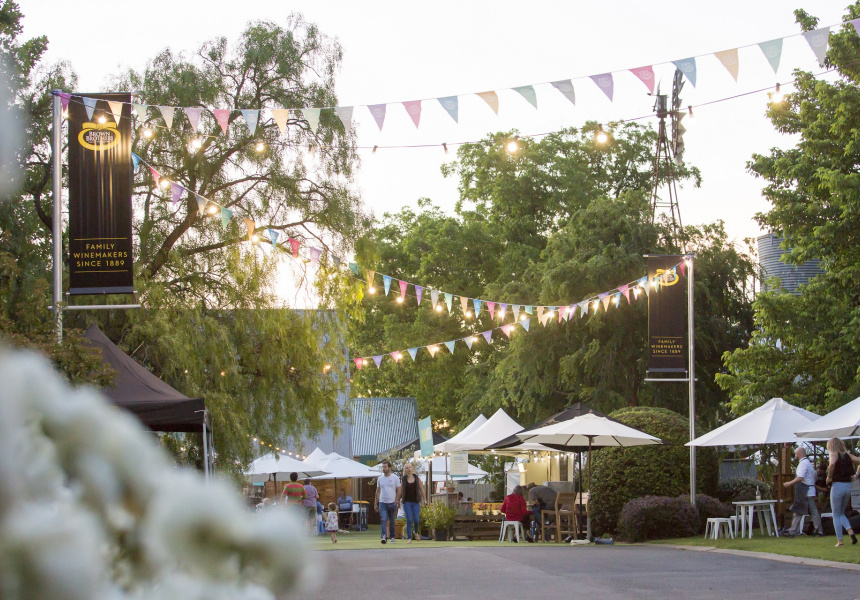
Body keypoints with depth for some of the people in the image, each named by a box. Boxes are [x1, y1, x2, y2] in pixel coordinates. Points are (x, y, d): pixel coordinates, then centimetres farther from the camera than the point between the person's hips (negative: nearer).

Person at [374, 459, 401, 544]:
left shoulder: (394, 478, 1)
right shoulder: (380, 478, 9)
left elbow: (398, 490, 1)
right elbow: (378, 491, 14)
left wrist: (396, 501, -8)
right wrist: (375, 503, 10)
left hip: (392, 503, -1)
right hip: (382, 502, 1)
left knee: (392, 521, 9)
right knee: (383, 520, -13)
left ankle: (392, 537, 20)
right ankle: (383, 536, -22)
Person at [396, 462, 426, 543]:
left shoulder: (417, 478, 5)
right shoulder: (403, 480, 4)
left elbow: (421, 489, 9)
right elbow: (399, 491, 7)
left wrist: (424, 500, 8)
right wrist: (397, 500, 6)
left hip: (416, 502, 1)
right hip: (407, 502, -1)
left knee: (416, 520, -3)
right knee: (409, 520, -7)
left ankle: (415, 532, 29)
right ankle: (409, 538, -2)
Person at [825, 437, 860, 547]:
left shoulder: (834, 454, -7)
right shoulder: (848, 455, 9)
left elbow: (832, 464, -29)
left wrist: (829, 477, -16)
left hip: (837, 485, -5)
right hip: (848, 486, 5)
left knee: (836, 515, 7)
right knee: (841, 513, 20)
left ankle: (839, 540, 3)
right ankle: (850, 531, -4)